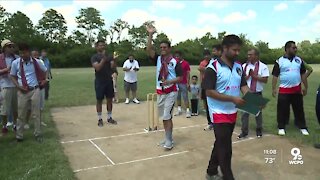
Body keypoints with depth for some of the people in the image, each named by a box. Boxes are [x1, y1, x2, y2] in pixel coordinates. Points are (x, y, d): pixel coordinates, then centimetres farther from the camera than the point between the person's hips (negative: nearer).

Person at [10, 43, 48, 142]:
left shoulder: (36, 62, -1)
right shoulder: (15, 63, -2)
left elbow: (45, 70, 17)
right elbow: (13, 76, 7)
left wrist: (45, 79, 2)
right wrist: (18, 86, -7)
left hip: (35, 90, 0)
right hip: (22, 91, 0)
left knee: (36, 114, 6)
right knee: (21, 115, 6)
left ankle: (38, 134, 17)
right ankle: (19, 135, 19)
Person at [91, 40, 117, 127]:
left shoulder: (109, 56, 8)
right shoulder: (94, 57, -3)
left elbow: (112, 66, -3)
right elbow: (97, 68, -18)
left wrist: (114, 59, -21)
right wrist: (104, 59, -25)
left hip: (109, 81, 4)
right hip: (99, 81, -4)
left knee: (109, 99, 8)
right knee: (99, 100, 3)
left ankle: (109, 118, 20)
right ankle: (100, 119, 13)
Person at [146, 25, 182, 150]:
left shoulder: (175, 62, -5)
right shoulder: (158, 59, 6)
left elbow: (180, 78, -6)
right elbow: (149, 50, -9)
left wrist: (170, 81, -23)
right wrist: (150, 35, -18)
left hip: (171, 92, -5)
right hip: (160, 92, 6)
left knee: (167, 116, -8)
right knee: (163, 116, 12)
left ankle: (169, 140, 0)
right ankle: (168, 138, 25)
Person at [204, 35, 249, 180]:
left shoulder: (239, 67, 5)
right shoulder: (213, 67, -16)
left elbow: (243, 86, 6)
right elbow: (209, 92, -19)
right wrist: (233, 99, -25)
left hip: (232, 113, 7)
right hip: (219, 113, -7)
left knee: (221, 144, 18)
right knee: (225, 148, -3)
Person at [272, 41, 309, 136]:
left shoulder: (299, 60, 8)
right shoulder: (279, 61, -4)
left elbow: (303, 74, 12)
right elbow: (275, 76, -4)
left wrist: (306, 87, 9)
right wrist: (274, 88, -8)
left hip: (297, 89, 3)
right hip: (284, 90, -3)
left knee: (299, 109, 11)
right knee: (282, 110, 3)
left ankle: (302, 127, 23)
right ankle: (281, 127, 16)